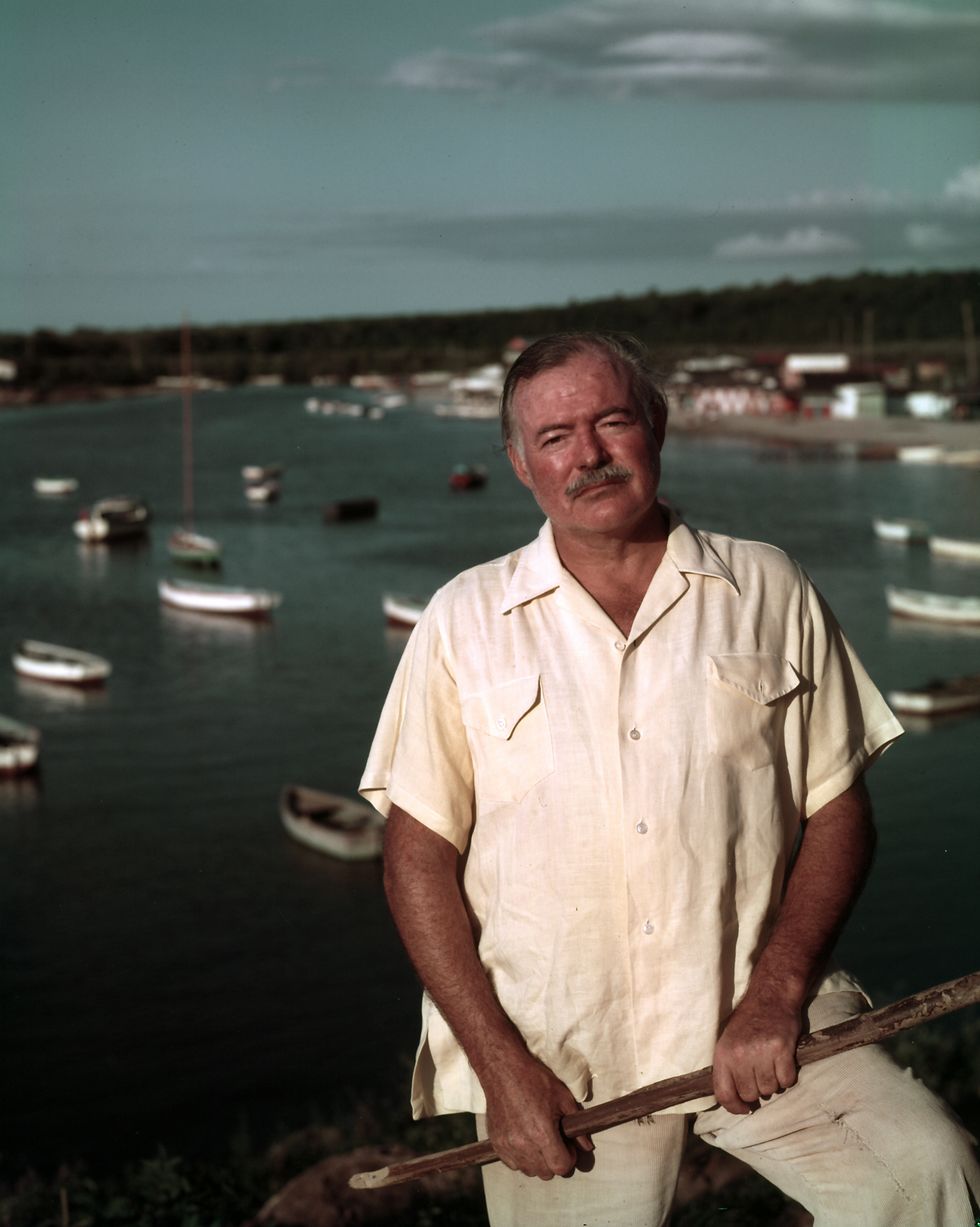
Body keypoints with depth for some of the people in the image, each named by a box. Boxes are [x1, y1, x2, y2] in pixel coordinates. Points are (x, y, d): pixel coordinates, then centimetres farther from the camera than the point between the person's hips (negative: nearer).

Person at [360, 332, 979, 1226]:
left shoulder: (768, 593, 7)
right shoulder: (467, 621, 5)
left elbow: (838, 812, 6)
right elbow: (419, 856, 2)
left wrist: (775, 993, -9)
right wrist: (501, 1066, -7)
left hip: (757, 1010, 0)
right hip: (557, 1049, 0)